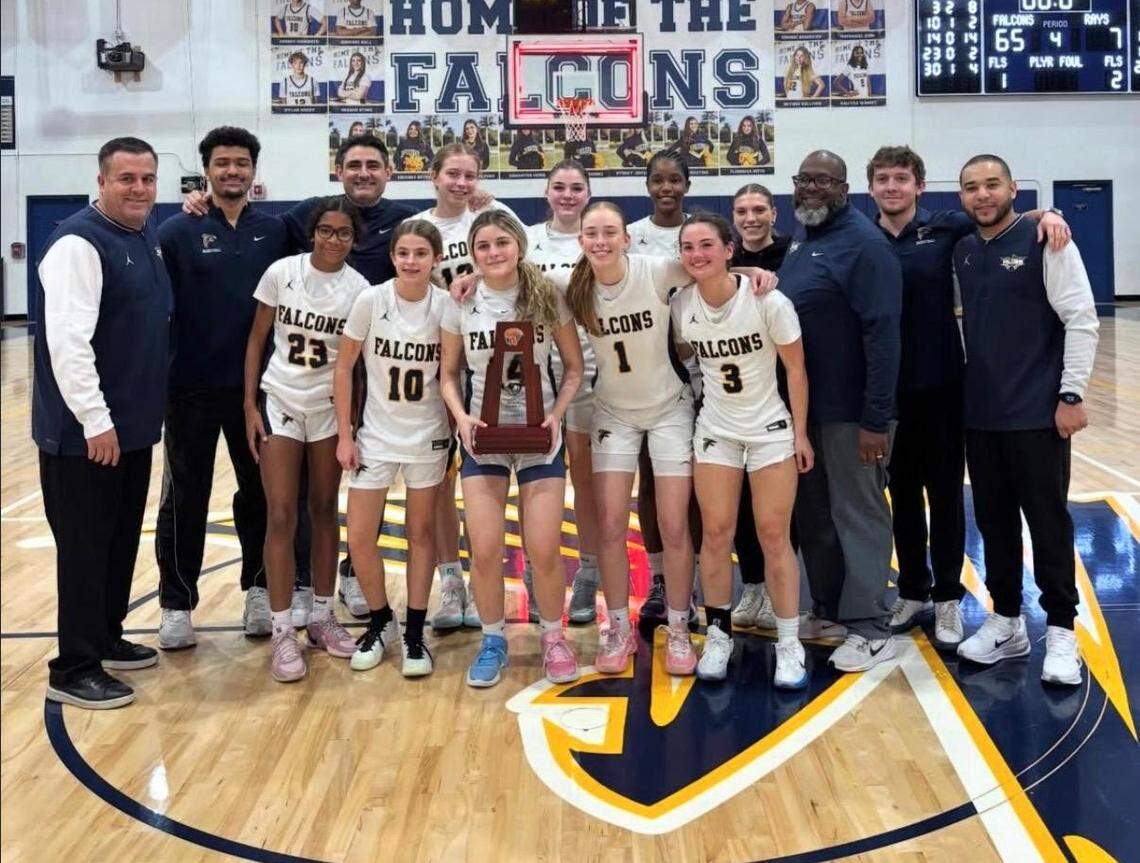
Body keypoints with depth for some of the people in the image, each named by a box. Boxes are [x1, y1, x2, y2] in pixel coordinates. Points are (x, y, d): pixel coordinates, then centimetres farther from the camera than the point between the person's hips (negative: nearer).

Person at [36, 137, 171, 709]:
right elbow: (67, 340, -23)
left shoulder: (148, 239, 11)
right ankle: (74, 670, 9)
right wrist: (96, 419, -24)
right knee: (85, 545, -1)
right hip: (85, 431, -8)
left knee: (122, 538, 17)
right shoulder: (79, 243, -16)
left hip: (134, 424, 8)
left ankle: (106, 638, 32)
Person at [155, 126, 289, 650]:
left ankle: (259, 590, 27)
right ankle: (177, 605, 16)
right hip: (191, 389, -2)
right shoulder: (177, 232, -3)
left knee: (260, 491, 12)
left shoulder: (275, 232, 4)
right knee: (185, 498, 5)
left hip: (256, 386, 2)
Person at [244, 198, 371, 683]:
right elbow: (257, 339, 1)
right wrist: (250, 404, -3)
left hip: (331, 407, 1)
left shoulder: (359, 288, -4)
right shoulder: (282, 272, -5)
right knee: (281, 517, -5)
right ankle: (282, 633, 1)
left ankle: (322, 617, 22)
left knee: (324, 511, 9)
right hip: (279, 403, -1)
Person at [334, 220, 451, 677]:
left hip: (428, 436, 0)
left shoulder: (446, 305, -9)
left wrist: (457, 427, -6)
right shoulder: (371, 301, -11)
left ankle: (414, 634, 21)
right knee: (359, 539, 0)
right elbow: (344, 368, -4)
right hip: (376, 434, 0)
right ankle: (381, 622, 23)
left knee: (420, 532, 9)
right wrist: (344, 435, -5)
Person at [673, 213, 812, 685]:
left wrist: (800, 433, -8)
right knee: (716, 534, 3)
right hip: (714, 431, 3)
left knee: (774, 535, -1)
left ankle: (789, 644, 9)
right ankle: (718, 634, 18)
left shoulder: (768, 302, -17)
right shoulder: (681, 304, -8)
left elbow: (795, 369, -9)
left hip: (771, 430, -3)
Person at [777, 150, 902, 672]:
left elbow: (882, 333, -20)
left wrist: (876, 418, -24)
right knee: (813, 515, 16)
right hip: (801, 406, 9)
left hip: (849, 410, -8)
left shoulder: (862, 242, -14)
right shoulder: (800, 242, 13)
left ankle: (869, 630, 8)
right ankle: (828, 611, 29)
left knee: (857, 515, -1)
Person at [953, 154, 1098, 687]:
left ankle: (1061, 630, 12)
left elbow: (1082, 320, -10)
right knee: (994, 521, 11)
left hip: (1037, 415, -5)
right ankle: (1007, 621, 24)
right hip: (979, 415, 6)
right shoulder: (961, 251, 9)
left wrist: (1072, 394, -14)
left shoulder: (1045, 242, -8)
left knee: (1048, 522, 1)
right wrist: (963, 387, 11)